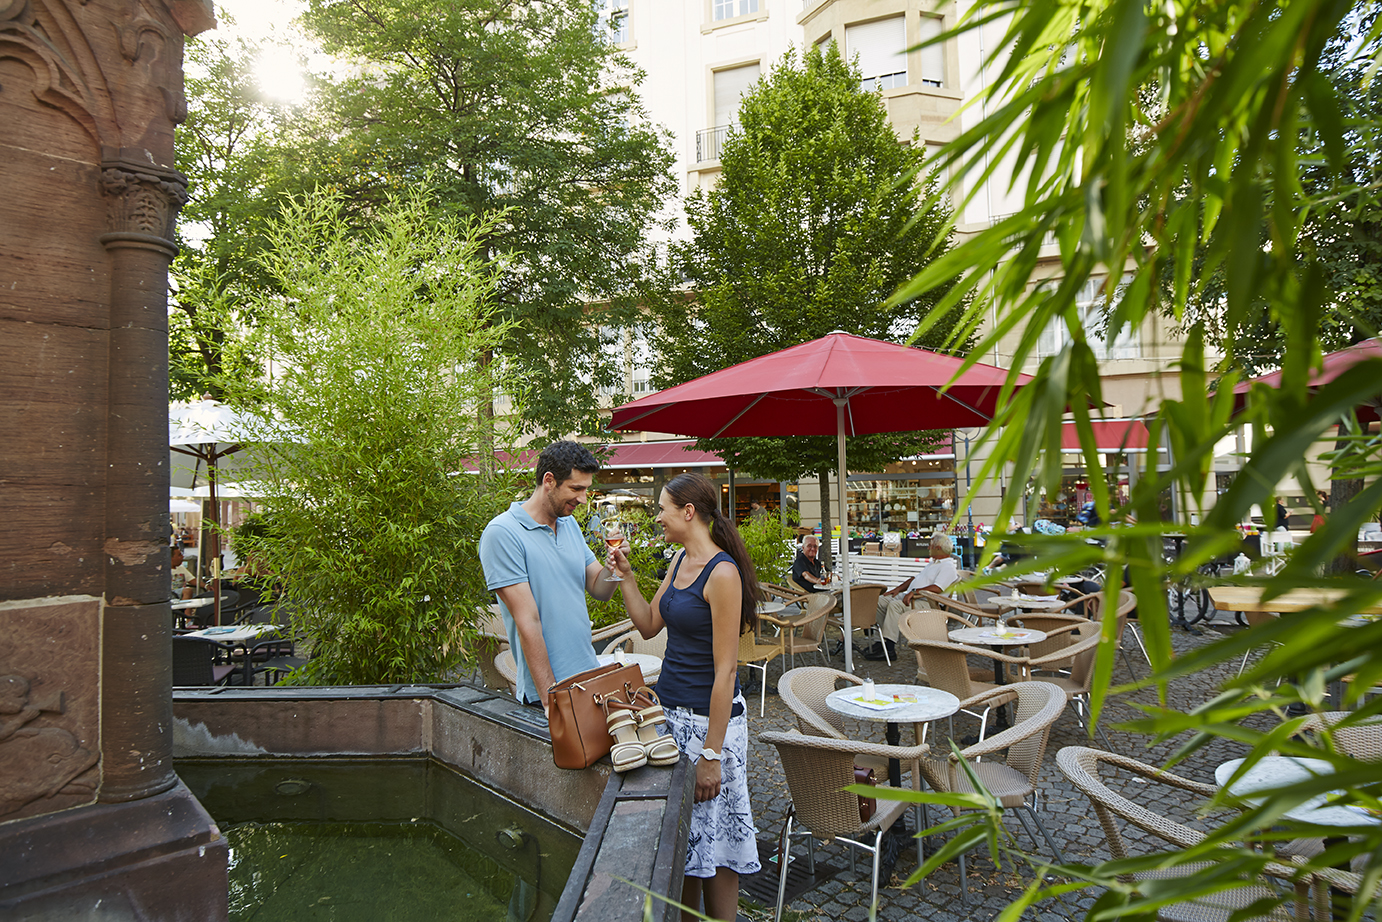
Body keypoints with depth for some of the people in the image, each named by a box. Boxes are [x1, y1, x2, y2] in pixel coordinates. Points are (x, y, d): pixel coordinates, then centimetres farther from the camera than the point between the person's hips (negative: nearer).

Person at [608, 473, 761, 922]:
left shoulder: (722, 573, -20)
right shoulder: (680, 560, 7)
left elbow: (725, 671, -20)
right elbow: (648, 624, 15)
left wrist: (711, 754, -19)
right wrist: (625, 575, 5)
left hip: (707, 717, -8)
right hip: (669, 709, 8)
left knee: (712, 836, 7)